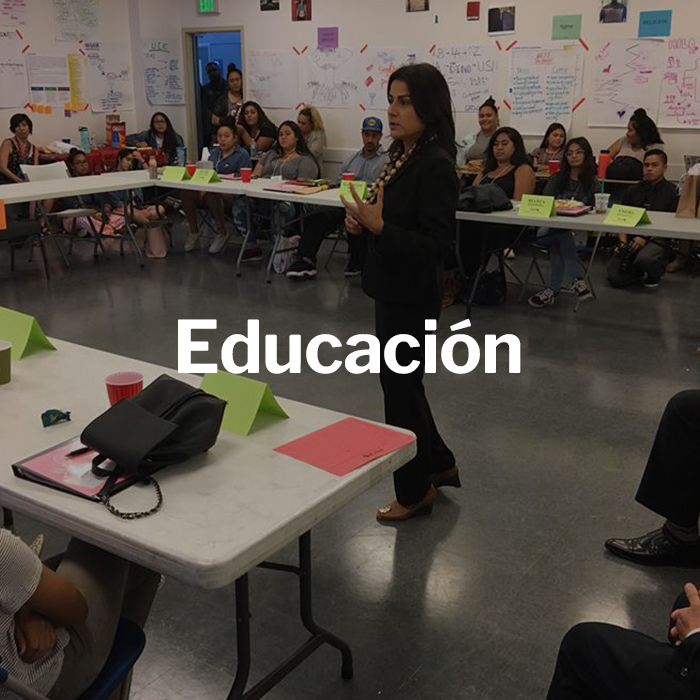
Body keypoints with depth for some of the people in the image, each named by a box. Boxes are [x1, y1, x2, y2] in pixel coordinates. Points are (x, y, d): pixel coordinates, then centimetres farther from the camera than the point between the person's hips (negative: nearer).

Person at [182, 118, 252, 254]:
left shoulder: (242, 155, 3)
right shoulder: (214, 153, 25)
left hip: (231, 194, -6)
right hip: (210, 190, 6)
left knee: (212, 194, -39)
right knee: (187, 191, -24)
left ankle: (222, 233, -19)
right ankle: (194, 231, -5)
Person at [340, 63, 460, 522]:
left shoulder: (436, 166, -19)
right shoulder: (401, 155, 7)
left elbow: (435, 244, -24)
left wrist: (378, 227, -34)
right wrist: (360, 221, -5)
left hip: (412, 297, -9)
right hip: (392, 290, 9)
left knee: (401, 386, 4)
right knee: (402, 381, 20)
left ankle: (415, 492, 24)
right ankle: (439, 464, 39)